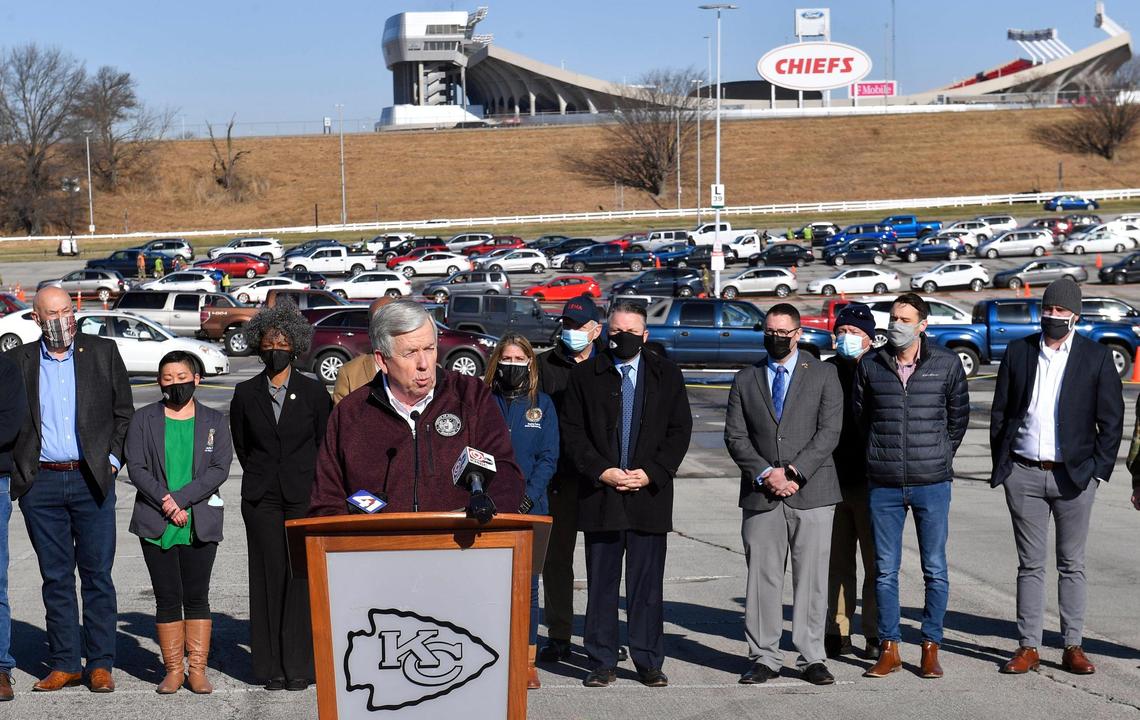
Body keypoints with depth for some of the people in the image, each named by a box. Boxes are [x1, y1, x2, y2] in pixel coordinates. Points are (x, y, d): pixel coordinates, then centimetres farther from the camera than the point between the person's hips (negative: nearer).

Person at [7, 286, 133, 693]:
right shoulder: (19, 361, 7)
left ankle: (100, 664, 8)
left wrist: (112, 460, -1)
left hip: (91, 480, -1)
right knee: (55, 578, 7)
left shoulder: (103, 352, 6)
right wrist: (17, 471, -1)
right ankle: (64, 664, 14)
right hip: (41, 484, 1)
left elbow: (124, 413, 8)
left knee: (97, 575, 1)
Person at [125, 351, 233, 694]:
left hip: (200, 523, 0)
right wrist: (166, 501, -12)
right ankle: (173, 669, 9)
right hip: (155, 524, 0)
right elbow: (136, 467, 0)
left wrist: (180, 499, -13)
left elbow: (220, 469, -3)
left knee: (197, 597, 2)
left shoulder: (214, 421, 7)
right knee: (167, 598, 1)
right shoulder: (144, 419, 7)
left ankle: (198, 669, 7)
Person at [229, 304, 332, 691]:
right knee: (268, 576, 1)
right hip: (262, 497, 1)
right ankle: (271, 667, 6)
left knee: (301, 576, -5)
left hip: (304, 496, -1)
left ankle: (299, 666, 1)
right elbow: (241, 445, 15)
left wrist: (312, 485, 8)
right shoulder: (246, 393, 6)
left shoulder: (314, 391, 2)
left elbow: (325, 443, 8)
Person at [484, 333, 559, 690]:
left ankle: (527, 661, 7)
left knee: (526, 582, 1)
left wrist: (527, 497, -9)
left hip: (530, 506, 0)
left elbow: (549, 457, 3)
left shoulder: (542, 403, 7)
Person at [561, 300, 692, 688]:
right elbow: (572, 431, 3)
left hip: (650, 493, 0)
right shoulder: (585, 374, 6)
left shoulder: (667, 375, 9)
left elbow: (680, 430, 6)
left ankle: (648, 663, 11)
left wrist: (652, 473, -6)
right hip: (599, 493, 0)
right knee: (601, 584, 4)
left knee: (648, 585, 3)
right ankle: (602, 663, 11)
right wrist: (601, 471, -9)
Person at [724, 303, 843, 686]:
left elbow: (829, 431, -2)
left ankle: (812, 658, 8)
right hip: (760, 495, 2)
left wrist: (793, 472, -12)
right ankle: (764, 658, 9)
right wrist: (765, 473, -9)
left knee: (811, 578, 1)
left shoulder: (823, 375, 6)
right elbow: (735, 436, 6)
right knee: (762, 578, 2)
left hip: (811, 492, -2)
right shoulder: (745, 380, 12)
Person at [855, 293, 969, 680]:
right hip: (884, 485, 1)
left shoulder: (946, 364, 0)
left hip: (932, 483, -1)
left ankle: (931, 648, 14)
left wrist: (940, 456, 11)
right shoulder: (870, 365, 2)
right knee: (885, 570, 5)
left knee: (935, 569, 4)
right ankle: (889, 649, 14)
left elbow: (959, 415, 12)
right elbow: (859, 415, 13)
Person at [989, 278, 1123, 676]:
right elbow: (1000, 412, 10)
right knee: (1030, 564, 6)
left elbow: (1111, 420, 2)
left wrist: (1098, 471, -4)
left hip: (1073, 475, -1)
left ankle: (1072, 647, 12)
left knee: (1072, 565, 6)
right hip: (1024, 474, 1)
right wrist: (1001, 464, 4)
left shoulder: (1096, 357, 1)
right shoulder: (1018, 351, 6)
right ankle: (1028, 647, 10)